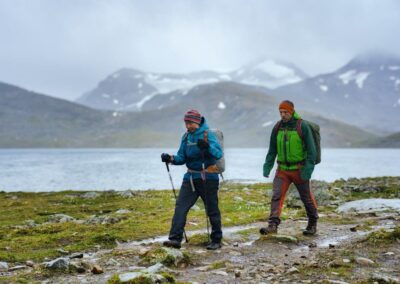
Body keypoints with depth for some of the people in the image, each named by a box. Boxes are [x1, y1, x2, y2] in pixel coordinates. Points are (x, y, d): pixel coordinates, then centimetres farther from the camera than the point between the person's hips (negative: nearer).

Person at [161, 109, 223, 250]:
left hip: (208, 177, -6)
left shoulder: (208, 134, -10)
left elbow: (219, 154, -23)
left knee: (212, 210, 5)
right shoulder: (186, 137, 9)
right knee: (180, 207, -4)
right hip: (190, 177, 6)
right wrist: (171, 158, -10)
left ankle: (216, 240, 18)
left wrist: (207, 146, -42)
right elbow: (182, 158, 10)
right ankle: (175, 238, -5)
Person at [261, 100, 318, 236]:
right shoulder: (277, 128, 4)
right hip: (282, 169, 4)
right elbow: (272, 150, 11)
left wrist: (308, 169, -17)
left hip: (299, 170, -3)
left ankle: (313, 224, 28)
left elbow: (311, 149, -10)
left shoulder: (303, 126, -10)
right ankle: (273, 225, -14)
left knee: (307, 197, 10)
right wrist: (267, 166, 2)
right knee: (276, 196, -11)